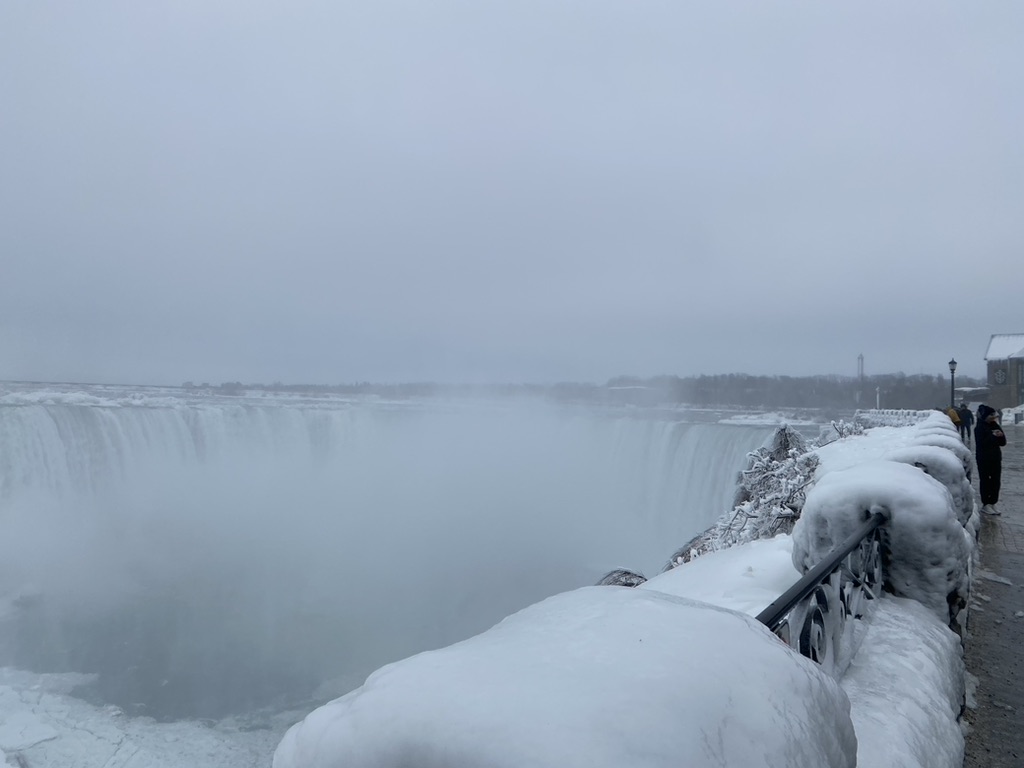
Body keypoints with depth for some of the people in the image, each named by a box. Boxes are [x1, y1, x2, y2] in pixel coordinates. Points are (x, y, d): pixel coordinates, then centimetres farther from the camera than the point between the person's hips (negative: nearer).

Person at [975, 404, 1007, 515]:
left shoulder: (996, 426, 8)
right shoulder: (980, 428, -10)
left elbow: (1003, 443, 8)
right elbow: (981, 443, -20)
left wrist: (1001, 436, -12)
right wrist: (993, 436, -22)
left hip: (996, 458, 6)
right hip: (984, 459, -6)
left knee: (996, 481, 6)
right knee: (985, 481, -1)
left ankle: (992, 503, 14)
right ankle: (985, 505, 4)